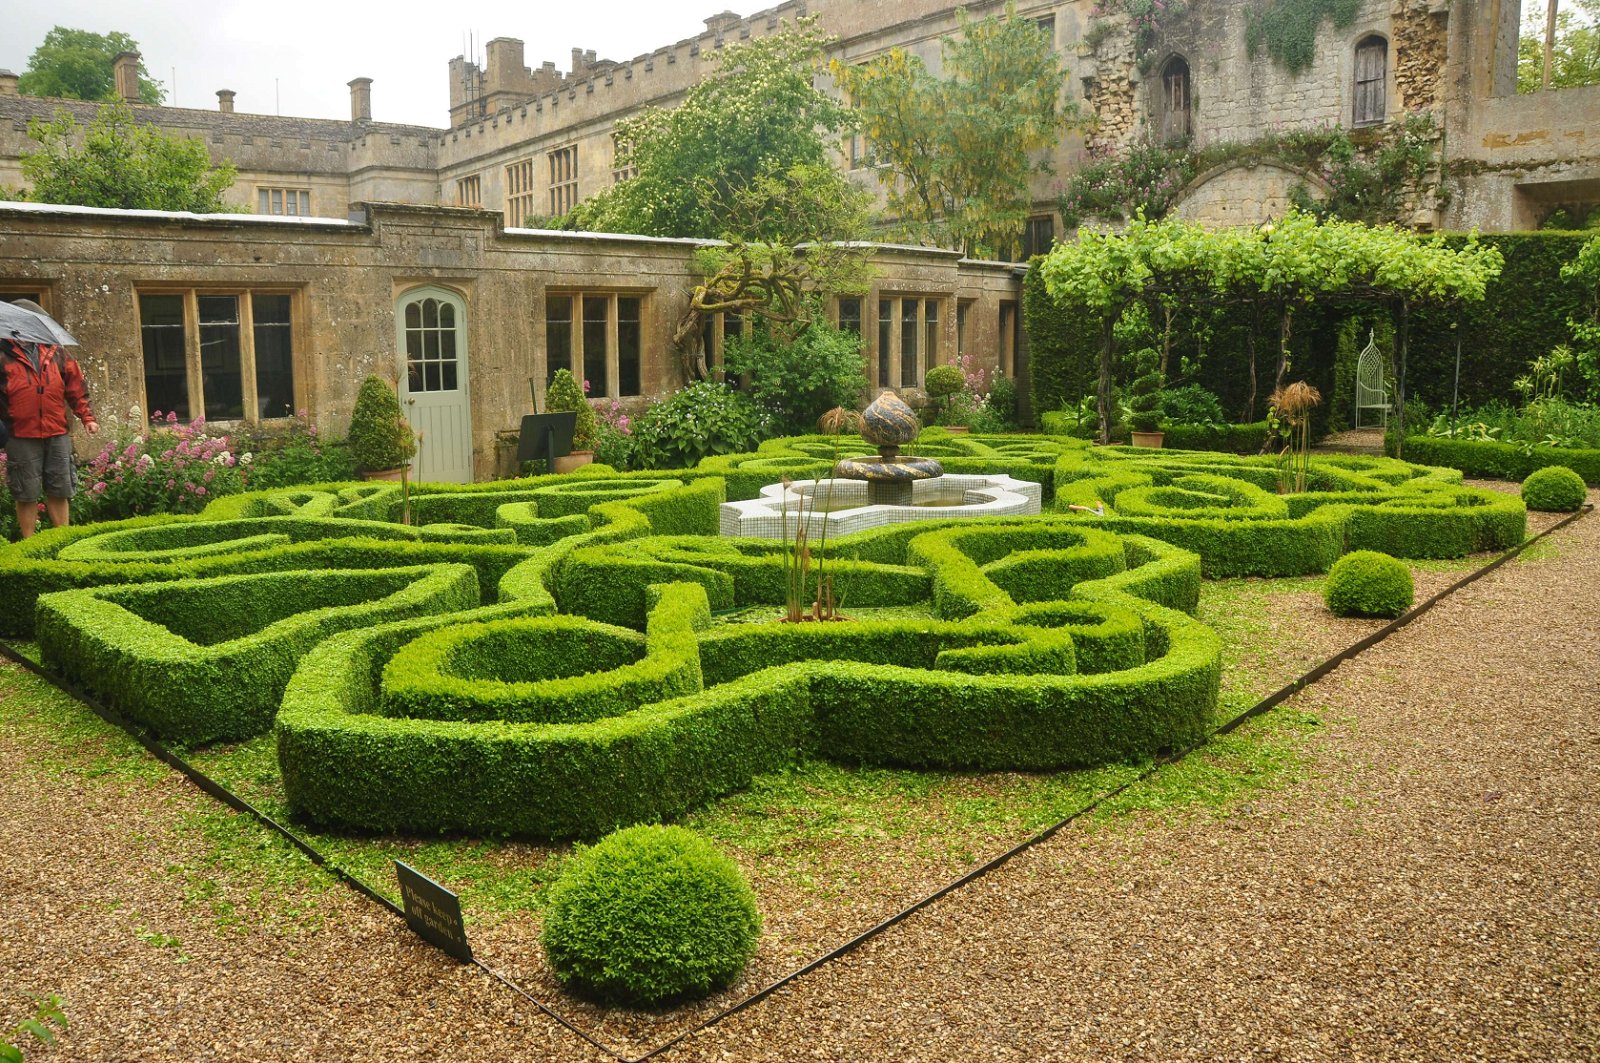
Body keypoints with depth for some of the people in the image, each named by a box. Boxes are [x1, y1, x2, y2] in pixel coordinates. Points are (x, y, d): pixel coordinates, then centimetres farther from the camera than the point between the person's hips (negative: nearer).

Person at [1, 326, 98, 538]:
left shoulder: (55, 352, 10)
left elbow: (76, 386, 13)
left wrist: (87, 417, 6)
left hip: (57, 434, 3)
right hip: (22, 436, -3)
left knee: (60, 492, 8)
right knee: (26, 495, 3)